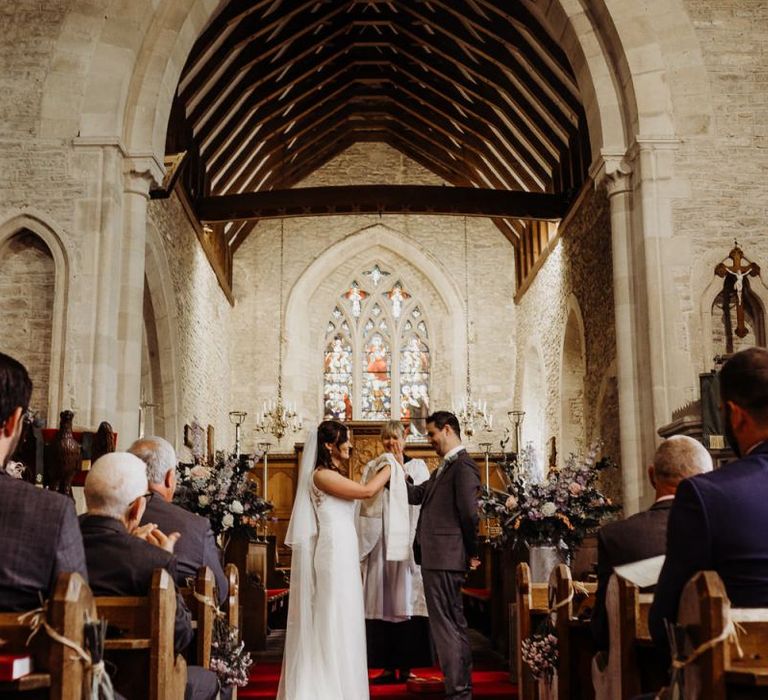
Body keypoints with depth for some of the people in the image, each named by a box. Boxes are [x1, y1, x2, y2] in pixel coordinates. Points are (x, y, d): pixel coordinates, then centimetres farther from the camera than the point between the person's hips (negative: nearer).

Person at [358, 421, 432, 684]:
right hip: (379, 541, 2)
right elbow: (362, 498, 3)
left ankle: (406, 665, 4)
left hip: (407, 540, -1)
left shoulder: (417, 466, 8)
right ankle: (388, 665, 7)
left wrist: (402, 469, -6)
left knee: (405, 599, -2)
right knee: (382, 600, 1)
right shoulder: (372, 467, 12)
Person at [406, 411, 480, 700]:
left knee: (446, 625, -4)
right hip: (435, 557, 10)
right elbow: (415, 495, 17)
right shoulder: (443, 468, 18)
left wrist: (471, 554, -9)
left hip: (444, 558, -10)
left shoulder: (463, 465, -14)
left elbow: (469, 513, -17)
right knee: (454, 623, 18)